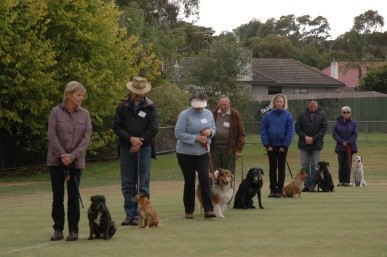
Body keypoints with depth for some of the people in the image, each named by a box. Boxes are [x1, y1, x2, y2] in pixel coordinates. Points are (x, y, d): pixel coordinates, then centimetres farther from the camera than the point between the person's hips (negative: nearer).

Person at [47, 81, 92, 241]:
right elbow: (51, 134, -7)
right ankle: (58, 229, 9)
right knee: (57, 196, 3)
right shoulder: (56, 112, -3)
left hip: (76, 161, 1)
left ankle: (73, 230, 6)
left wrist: (72, 156, -13)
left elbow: (87, 137, -3)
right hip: (56, 160, -1)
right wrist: (63, 155, -13)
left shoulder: (84, 114, 2)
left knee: (74, 196, 0)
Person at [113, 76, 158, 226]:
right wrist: (131, 138, -11)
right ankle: (130, 214, 9)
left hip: (144, 149, -2)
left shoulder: (150, 107, 3)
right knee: (127, 185, 4)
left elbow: (154, 129, -2)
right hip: (126, 149, 2)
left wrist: (140, 140, -9)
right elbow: (116, 127, 1)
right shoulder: (123, 106, 5)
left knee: (142, 185, -1)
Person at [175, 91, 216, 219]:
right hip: (186, 154, -3)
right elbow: (178, 133, -16)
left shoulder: (208, 114, 6)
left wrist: (210, 132, -8)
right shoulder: (185, 114, -10)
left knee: (205, 178, -9)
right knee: (189, 181, 4)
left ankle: (208, 209, -12)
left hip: (203, 152, 3)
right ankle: (189, 211, 14)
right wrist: (196, 138, -22)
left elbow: (214, 129, 17)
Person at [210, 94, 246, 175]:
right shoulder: (213, 113, 7)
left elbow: (241, 134, -1)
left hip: (229, 149, -3)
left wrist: (239, 149, -6)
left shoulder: (235, 115, -1)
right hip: (214, 148, 3)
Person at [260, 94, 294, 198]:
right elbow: (263, 130, -1)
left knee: (281, 168, 5)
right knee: (272, 168, 7)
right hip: (271, 146, 1)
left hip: (282, 146, -1)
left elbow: (290, 131, -5)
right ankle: (272, 190, 13)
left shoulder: (288, 115, -4)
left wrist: (285, 145, -11)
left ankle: (279, 190, 10)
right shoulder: (268, 115, -1)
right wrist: (267, 144, -8)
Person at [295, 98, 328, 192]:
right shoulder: (302, 114, 2)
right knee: (304, 166, 3)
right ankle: (306, 185, 8)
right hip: (304, 144, 1)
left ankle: (312, 185, 6)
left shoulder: (322, 115, 0)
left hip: (316, 144, -1)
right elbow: (297, 128, 3)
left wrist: (313, 138, -11)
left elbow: (324, 129, -3)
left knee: (315, 166, 1)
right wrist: (305, 136, -11)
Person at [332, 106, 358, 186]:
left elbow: (355, 135, 0)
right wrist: (342, 142, -11)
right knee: (341, 164, 0)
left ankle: (347, 181, 4)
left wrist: (348, 142, -12)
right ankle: (341, 181, 5)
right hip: (340, 147, 0)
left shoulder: (353, 123, 2)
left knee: (348, 164, 0)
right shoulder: (337, 123, 2)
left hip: (350, 146, 0)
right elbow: (334, 134, 1)